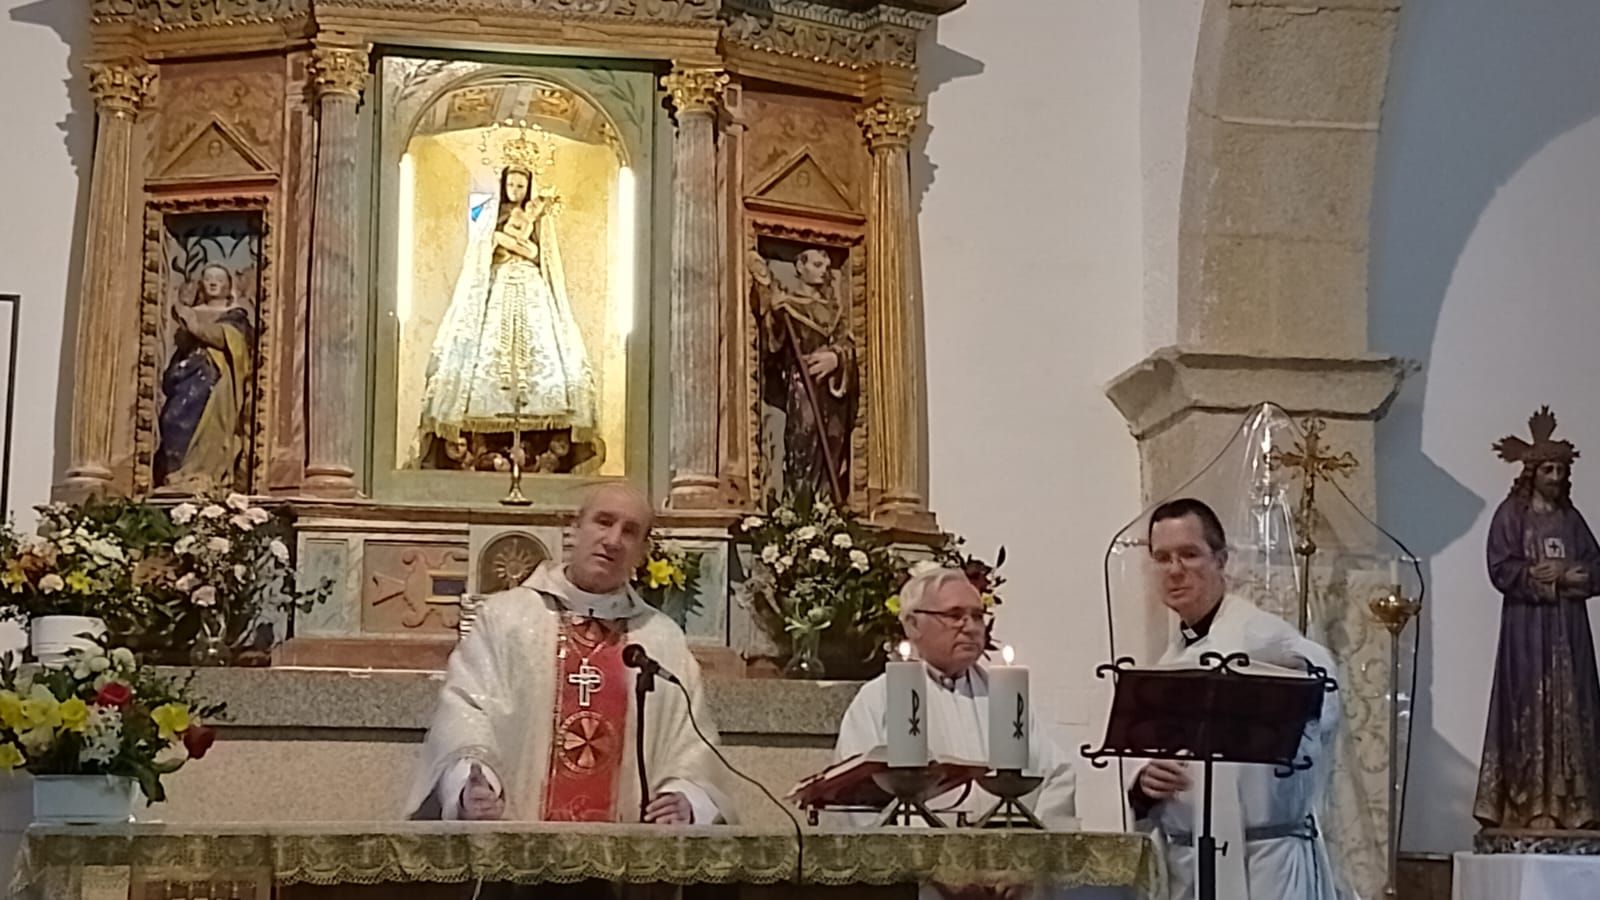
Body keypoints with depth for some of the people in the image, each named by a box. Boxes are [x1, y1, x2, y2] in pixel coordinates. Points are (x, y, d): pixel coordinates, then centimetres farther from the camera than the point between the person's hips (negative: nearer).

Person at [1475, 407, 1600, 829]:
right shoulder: (1511, 514, 0)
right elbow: (1501, 569, -9)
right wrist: (1549, 575, -13)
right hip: (1526, 625, -5)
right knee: (1528, 711, -8)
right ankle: (1523, 806, -8)